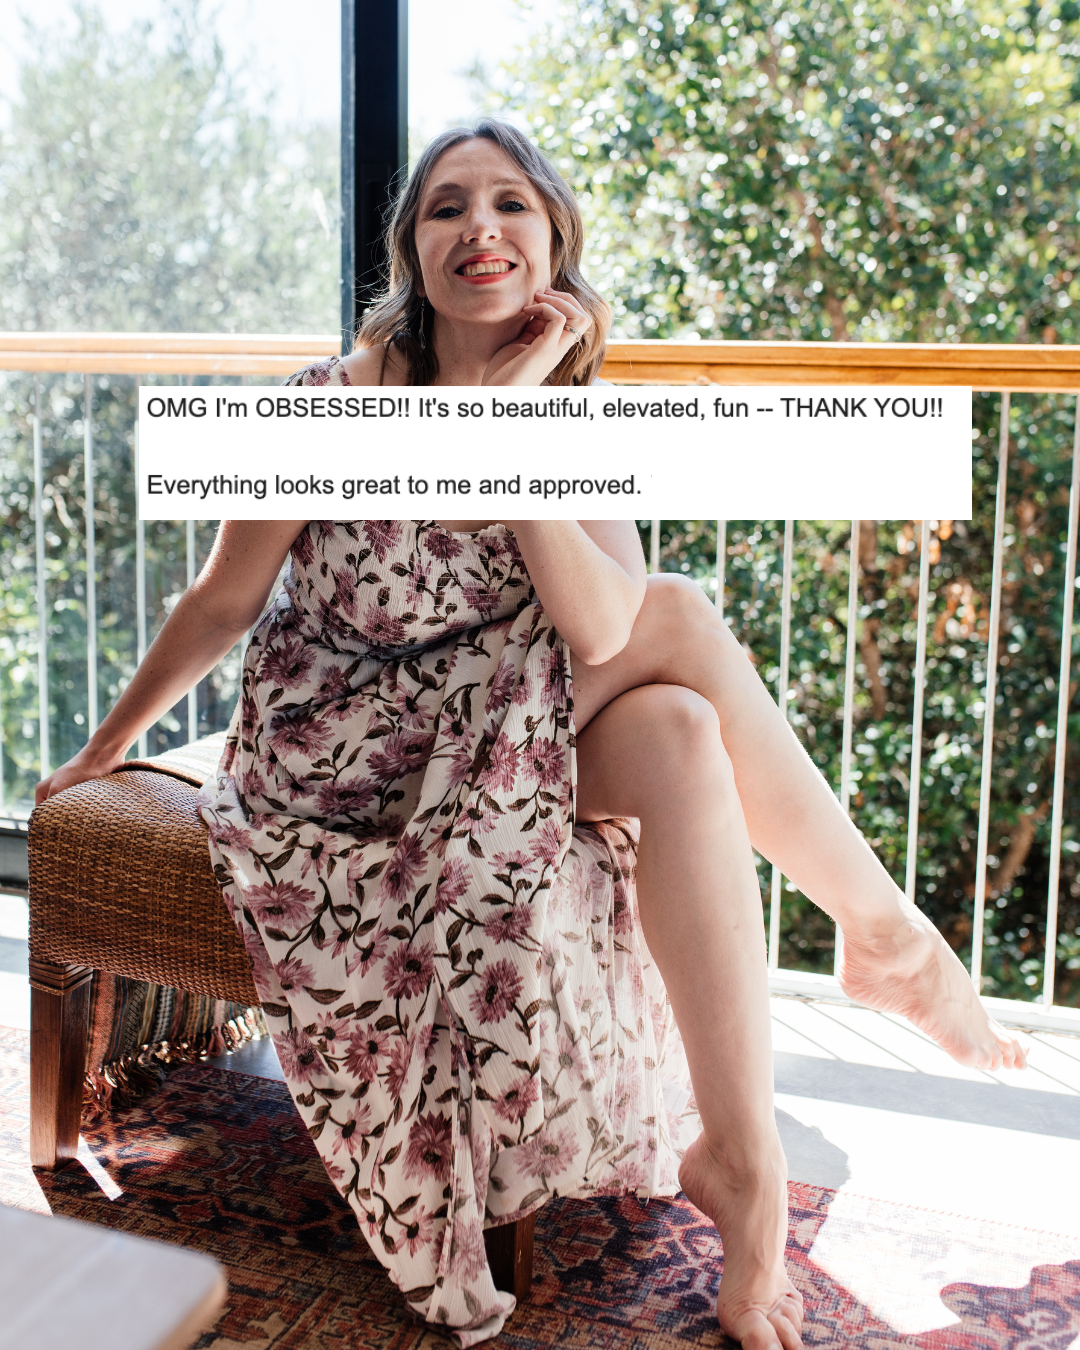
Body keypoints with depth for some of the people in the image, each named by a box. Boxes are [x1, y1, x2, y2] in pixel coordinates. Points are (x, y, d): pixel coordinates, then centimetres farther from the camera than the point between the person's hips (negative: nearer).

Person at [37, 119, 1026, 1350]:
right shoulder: (335, 405, -13)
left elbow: (597, 630, -17)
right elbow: (223, 602, -3)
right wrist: (106, 748, 5)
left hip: (502, 757, 5)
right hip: (335, 769, -5)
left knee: (680, 738, -24)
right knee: (680, 622, -21)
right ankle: (881, 931, -8)